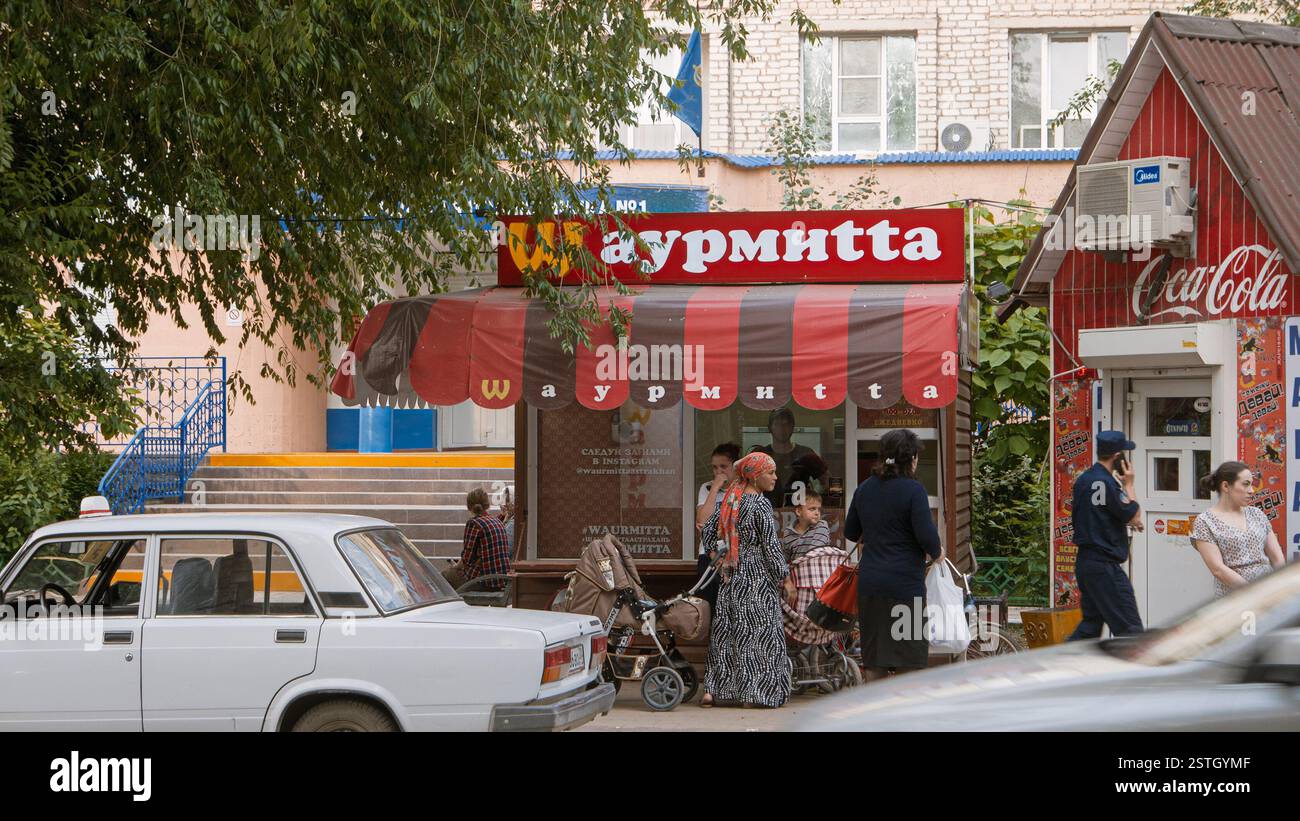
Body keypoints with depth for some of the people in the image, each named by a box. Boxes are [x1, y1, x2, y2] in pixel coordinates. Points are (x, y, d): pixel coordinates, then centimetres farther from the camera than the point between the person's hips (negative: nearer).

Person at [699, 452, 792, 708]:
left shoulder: (729, 500, 7)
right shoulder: (760, 505, -14)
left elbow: (708, 531, 12)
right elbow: (771, 545, -15)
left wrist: (717, 557, 24)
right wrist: (783, 575, -7)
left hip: (730, 578, 7)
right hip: (757, 578, -7)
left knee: (727, 630, 11)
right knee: (757, 631, -1)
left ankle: (715, 689, 12)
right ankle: (751, 692, -1)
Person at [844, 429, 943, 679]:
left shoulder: (864, 489, 9)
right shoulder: (913, 490, -11)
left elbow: (850, 532, 18)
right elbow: (927, 535, -16)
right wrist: (936, 553, 5)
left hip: (869, 583, 6)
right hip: (905, 582, -6)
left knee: (875, 661, 11)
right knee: (909, 658, 1)